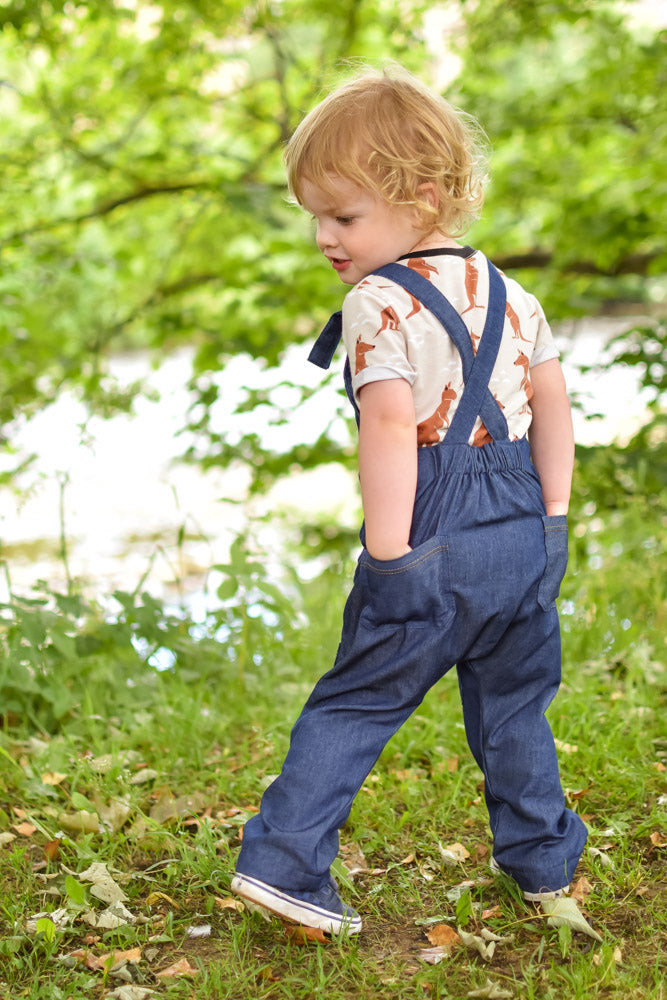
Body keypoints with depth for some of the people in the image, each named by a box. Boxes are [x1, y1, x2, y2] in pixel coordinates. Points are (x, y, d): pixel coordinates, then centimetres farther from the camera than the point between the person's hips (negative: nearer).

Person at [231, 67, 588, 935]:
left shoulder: (379, 303, -11)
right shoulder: (507, 293, 12)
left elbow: (391, 425, -21)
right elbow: (552, 401, 12)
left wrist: (388, 558, -19)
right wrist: (552, 518, 15)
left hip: (435, 540, -6)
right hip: (522, 537, 6)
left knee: (355, 702, 5)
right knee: (513, 706, 21)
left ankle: (282, 860, 6)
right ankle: (544, 861, 31)